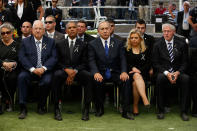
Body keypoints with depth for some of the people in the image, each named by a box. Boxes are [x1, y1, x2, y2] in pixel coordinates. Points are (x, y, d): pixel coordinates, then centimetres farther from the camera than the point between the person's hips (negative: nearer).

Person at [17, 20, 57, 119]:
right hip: (29, 70, 1)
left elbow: (53, 58, 3)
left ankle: (41, 106, -6)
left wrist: (44, 68, -15)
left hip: (45, 71, 0)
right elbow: (22, 57, 0)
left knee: (47, 81, -31)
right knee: (21, 77, -30)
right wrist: (32, 69, -15)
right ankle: (23, 108, -24)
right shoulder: (25, 41, 12)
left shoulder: (50, 42, 13)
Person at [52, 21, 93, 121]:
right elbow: (58, 62, 7)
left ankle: (86, 108, -26)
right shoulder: (60, 44, 14)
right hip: (63, 71, 0)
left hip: (78, 71, 0)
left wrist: (74, 71, -12)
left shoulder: (82, 45, 13)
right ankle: (56, 108, -28)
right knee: (57, 75, -36)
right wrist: (67, 70, -12)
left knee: (89, 76, -33)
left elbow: (84, 63, 6)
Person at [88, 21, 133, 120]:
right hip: (100, 73, -1)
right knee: (97, 81, -34)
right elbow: (91, 61, -3)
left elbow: (122, 59, 2)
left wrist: (124, 72, -18)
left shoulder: (118, 44, 11)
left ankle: (125, 111, -23)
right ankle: (99, 109, -14)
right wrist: (96, 72, -23)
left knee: (126, 80, -28)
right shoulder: (93, 44, 7)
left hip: (115, 73, 1)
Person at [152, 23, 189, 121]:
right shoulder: (158, 45, 4)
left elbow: (185, 62, 4)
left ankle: (183, 111, -24)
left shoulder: (181, 44, 4)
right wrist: (167, 73, -16)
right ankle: (161, 111, -24)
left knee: (186, 78, -31)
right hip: (163, 72, 0)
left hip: (178, 72, 1)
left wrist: (177, 72, -15)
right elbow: (155, 64, 0)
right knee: (160, 78, -34)